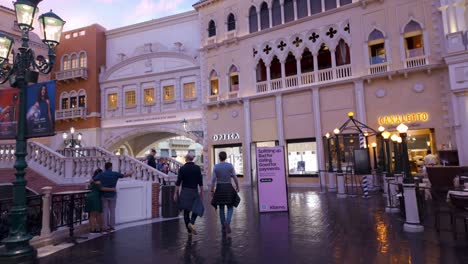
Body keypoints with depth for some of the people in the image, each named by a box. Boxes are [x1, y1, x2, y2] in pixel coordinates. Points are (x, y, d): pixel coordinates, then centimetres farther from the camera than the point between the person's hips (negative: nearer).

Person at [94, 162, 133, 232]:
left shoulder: (101, 174, -5)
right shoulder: (115, 174, -5)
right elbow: (124, 175, 7)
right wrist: (130, 173, 27)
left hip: (104, 195, 0)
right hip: (112, 195, 0)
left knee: (105, 211, 8)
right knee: (112, 211, 9)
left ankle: (106, 227, 10)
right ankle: (112, 227, 13)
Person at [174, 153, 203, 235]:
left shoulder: (182, 168, -4)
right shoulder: (197, 168, -3)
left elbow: (178, 182, -5)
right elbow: (200, 181, -1)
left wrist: (176, 193, 1)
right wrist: (201, 192, 8)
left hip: (185, 191, 1)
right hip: (194, 191, -1)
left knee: (186, 210, 9)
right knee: (198, 208, 13)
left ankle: (189, 230, 14)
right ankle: (191, 223, -10)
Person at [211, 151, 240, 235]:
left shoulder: (215, 167, -3)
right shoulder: (230, 165, -5)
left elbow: (213, 180, -6)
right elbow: (235, 177, -4)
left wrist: (212, 190, 3)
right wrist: (237, 187, 11)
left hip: (219, 189, 1)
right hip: (228, 188, -1)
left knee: (221, 208, 13)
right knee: (230, 208, 10)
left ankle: (223, 228, 16)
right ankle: (227, 222, -16)